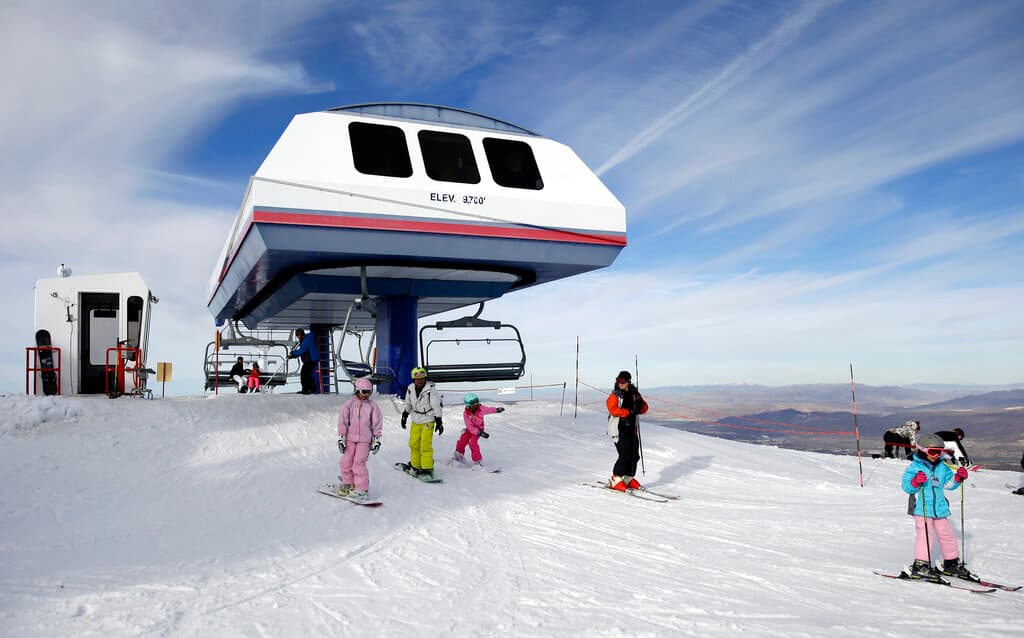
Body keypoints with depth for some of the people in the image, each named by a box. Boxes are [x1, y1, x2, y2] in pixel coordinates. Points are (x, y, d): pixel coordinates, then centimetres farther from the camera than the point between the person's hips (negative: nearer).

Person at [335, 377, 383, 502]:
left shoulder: (373, 405, 1)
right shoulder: (349, 404, 1)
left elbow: (377, 424, 4)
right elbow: (342, 421, 2)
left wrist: (377, 440, 2)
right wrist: (341, 438, -2)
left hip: (365, 440, -2)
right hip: (350, 438, 2)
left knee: (359, 464, -11)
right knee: (346, 462, 6)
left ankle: (362, 489, -2)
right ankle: (348, 484, 29)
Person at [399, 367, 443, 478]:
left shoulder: (430, 390, -15)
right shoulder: (410, 389, 1)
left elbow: (437, 406, -11)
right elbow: (408, 404, 16)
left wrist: (439, 422, -12)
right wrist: (404, 416, 14)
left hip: (428, 421, -6)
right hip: (415, 421, 6)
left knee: (425, 446, -10)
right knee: (413, 444, 10)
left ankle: (427, 468, -1)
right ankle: (415, 465, 25)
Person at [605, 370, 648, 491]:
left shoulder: (634, 394, 12)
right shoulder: (615, 396, -3)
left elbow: (644, 409, 12)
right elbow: (613, 410, -17)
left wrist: (639, 404, -10)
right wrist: (629, 411, -21)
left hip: (632, 428, 6)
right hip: (619, 428, -6)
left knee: (634, 455, 5)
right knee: (626, 454, -15)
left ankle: (629, 478, 21)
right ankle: (615, 480, -6)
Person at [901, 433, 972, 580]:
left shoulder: (942, 467, 12)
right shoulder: (914, 467, -7)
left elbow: (949, 484, 18)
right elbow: (906, 486, -11)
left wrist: (958, 477, 1)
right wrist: (915, 482, -31)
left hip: (939, 508, 6)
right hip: (921, 509, -6)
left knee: (947, 535, 13)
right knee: (925, 535, -15)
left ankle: (951, 563, 30)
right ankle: (920, 565, -9)